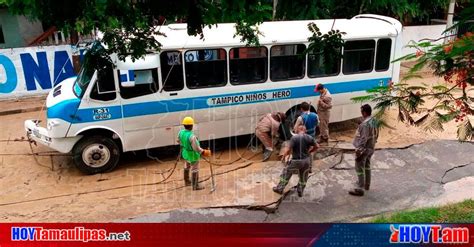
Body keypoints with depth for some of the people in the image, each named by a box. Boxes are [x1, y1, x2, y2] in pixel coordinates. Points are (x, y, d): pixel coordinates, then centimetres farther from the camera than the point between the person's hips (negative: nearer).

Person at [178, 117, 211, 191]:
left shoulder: (180, 132, -12)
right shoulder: (191, 136, -35)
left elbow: (179, 141, 7)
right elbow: (196, 148, -29)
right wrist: (203, 152, -13)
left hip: (185, 153, 8)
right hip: (192, 155, -8)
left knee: (187, 167, 27)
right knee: (195, 170, 9)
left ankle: (187, 181, 46)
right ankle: (195, 186, 22)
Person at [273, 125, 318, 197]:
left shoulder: (294, 138, -14)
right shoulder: (309, 138, -3)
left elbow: (290, 149, -17)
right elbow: (316, 146, 8)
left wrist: (284, 155, -1)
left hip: (296, 161, -3)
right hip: (306, 160, 3)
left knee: (286, 173, 17)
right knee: (303, 176, 22)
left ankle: (280, 188, 26)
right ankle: (300, 191, 33)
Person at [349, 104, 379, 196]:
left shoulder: (365, 124, -27)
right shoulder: (374, 121, 2)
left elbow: (363, 139, -27)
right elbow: (376, 134, 12)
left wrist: (358, 150, -21)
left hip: (364, 149, -10)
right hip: (371, 148, 10)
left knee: (360, 169, -1)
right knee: (367, 166, 23)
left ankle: (359, 189, 3)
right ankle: (366, 184, 37)